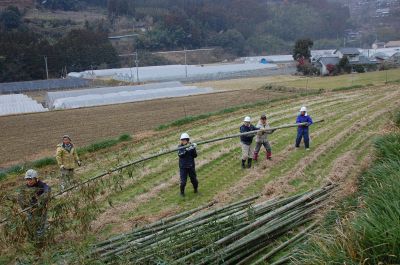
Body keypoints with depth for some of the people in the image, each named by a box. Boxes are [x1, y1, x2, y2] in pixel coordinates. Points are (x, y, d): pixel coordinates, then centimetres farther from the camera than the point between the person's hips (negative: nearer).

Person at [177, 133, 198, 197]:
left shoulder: (191, 146, -1)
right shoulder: (180, 147, -4)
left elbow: (195, 156, -6)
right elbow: (180, 155, -21)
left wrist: (193, 149, -23)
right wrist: (186, 150, -35)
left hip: (191, 166, 2)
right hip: (183, 167, -1)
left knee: (194, 179, 7)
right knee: (183, 181, -5)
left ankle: (196, 189, 33)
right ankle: (182, 192, 17)